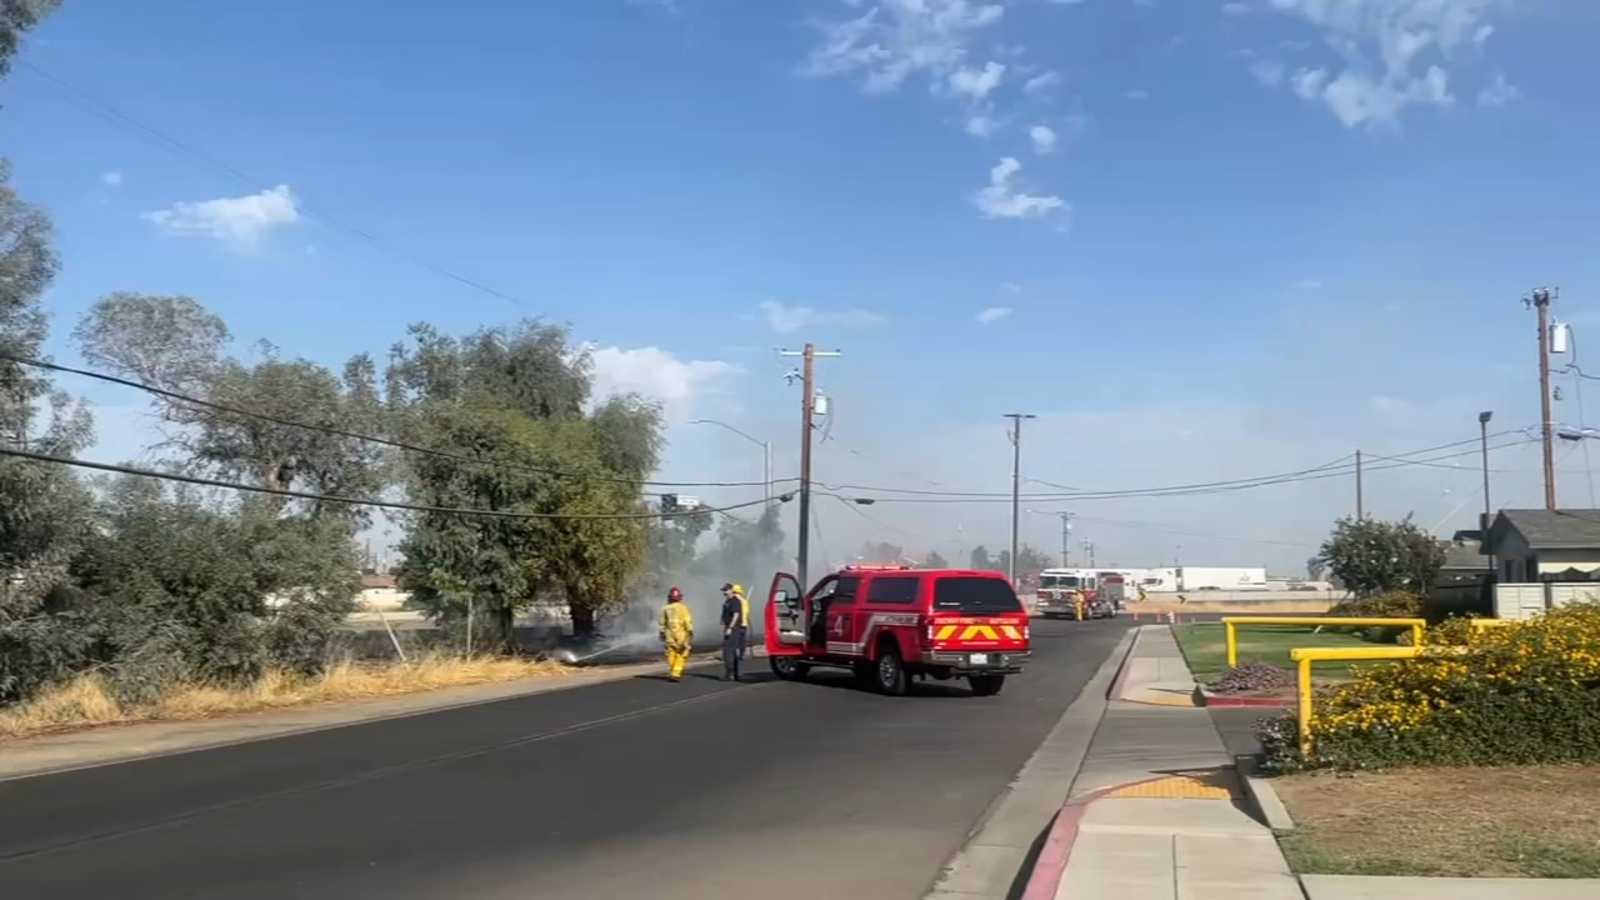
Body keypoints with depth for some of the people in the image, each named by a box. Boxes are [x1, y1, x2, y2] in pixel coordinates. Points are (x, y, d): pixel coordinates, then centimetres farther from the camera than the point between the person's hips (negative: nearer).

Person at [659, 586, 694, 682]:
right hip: (681, 635, -4)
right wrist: (690, 633, -9)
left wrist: (662, 633, 23)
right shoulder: (682, 607, -6)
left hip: (669, 636, 4)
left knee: (671, 655, 12)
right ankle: (676, 674, -10)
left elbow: (662, 623, 12)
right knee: (681, 656, 1)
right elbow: (688, 621, -12)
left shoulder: (665, 608, 6)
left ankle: (671, 674, 15)